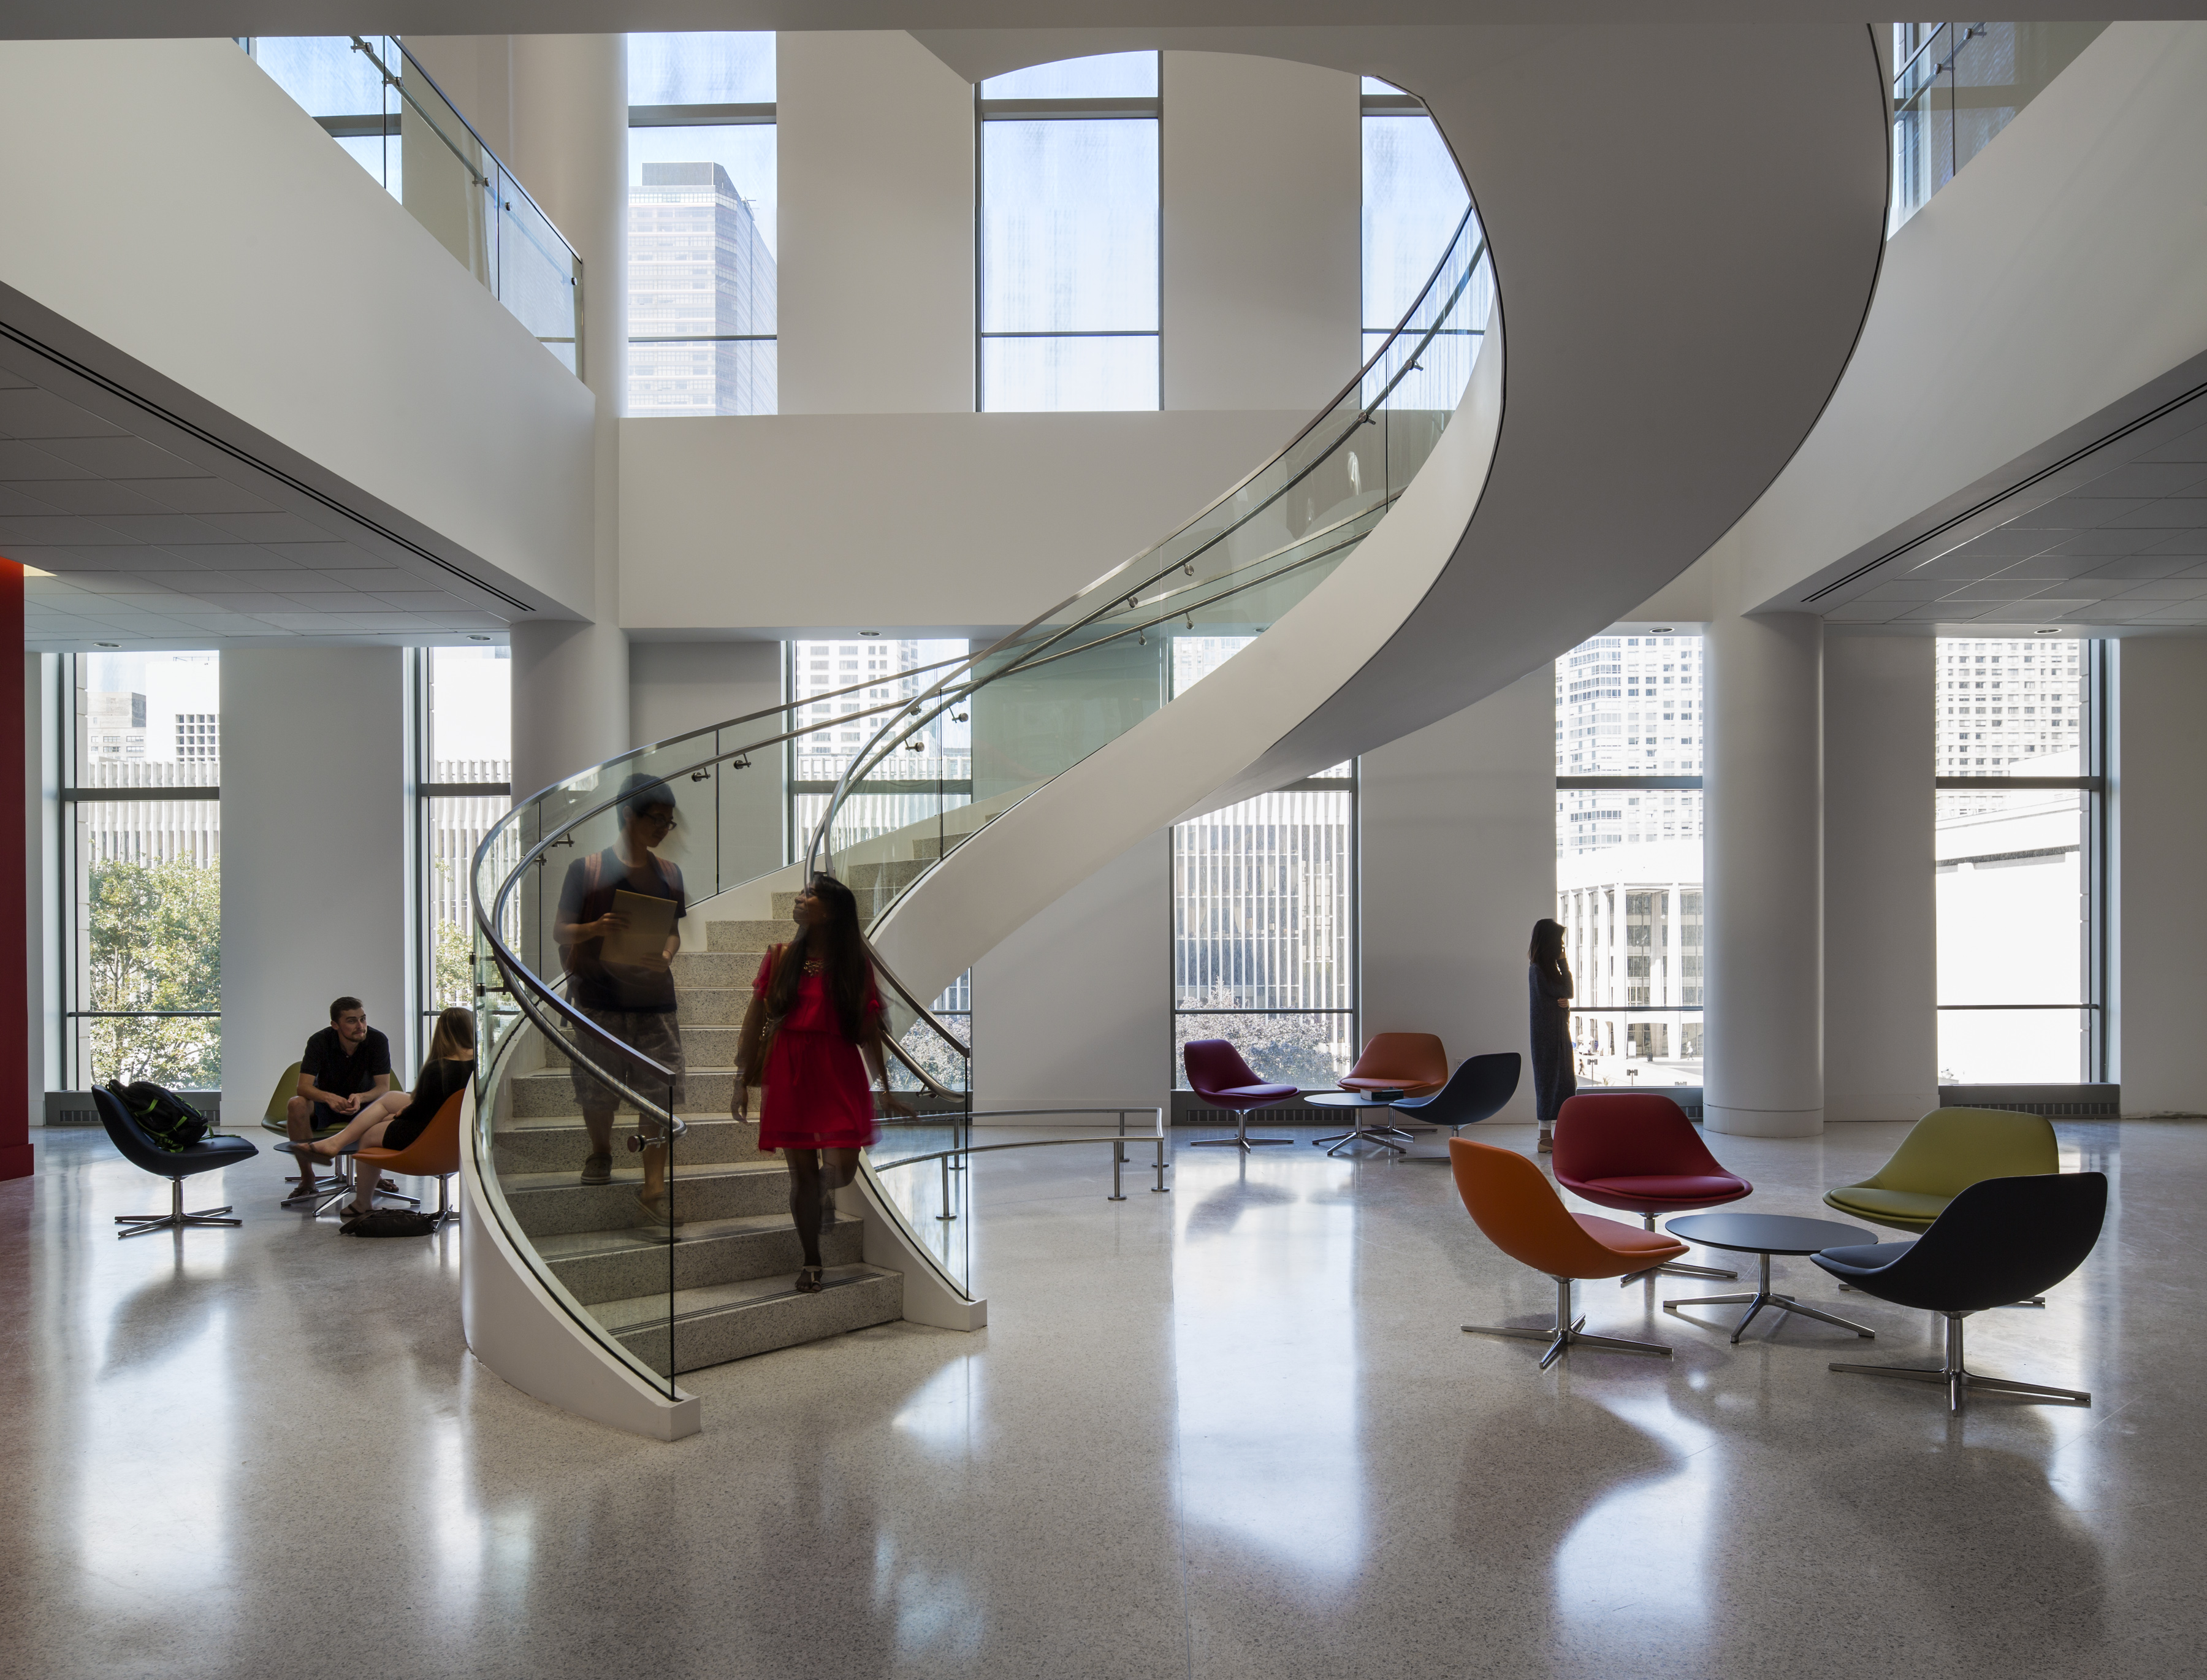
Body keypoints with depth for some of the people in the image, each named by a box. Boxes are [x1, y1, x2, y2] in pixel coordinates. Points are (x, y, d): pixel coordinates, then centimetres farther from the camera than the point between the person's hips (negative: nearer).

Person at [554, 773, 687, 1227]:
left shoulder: (670, 873, 9)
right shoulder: (586, 869, -2)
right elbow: (560, 931, -1)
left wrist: (666, 957, -6)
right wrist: (596, 929, -21)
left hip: (654, 998, 2)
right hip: (599, 997, -2)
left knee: (660, 1091, -4)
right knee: (596, 1090, 8)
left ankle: (654, 1187, 1)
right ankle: (600, 1151, 37)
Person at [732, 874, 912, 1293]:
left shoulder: (856, 965, 2)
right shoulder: (781, 958, 5)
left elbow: (869, 1032, 5)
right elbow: (755, 1022, 7)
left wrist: (886, 1091, 5)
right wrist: (742, 1082, 4)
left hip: (839, 1070, -1)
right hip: (789, 1070, 1)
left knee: (842, 1169, -8)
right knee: (802, 1171, 3)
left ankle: (825, 1189, 32)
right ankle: (812, 1263, 19)